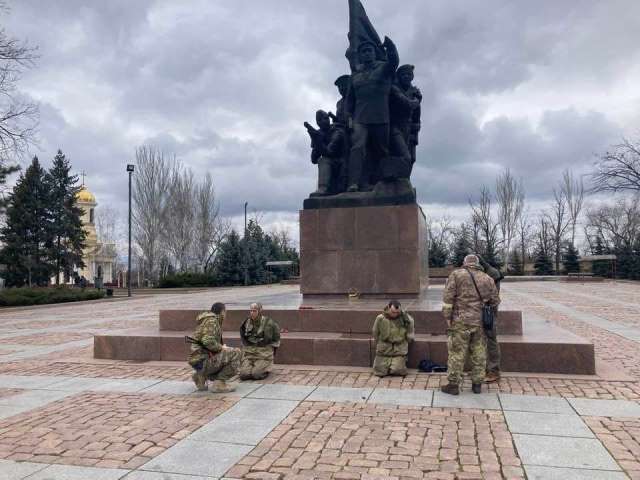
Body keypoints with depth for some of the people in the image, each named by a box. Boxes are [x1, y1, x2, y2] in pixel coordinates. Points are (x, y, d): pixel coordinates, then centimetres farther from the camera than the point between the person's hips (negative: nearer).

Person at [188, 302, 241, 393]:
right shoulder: (211, 320, -10)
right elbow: (208, 341, -25)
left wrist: (221, 347, 11)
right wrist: (221, 347, -11)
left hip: (199, 360, 10)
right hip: (202, 360, -10)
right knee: (236, 353, -16)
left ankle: (202, 376, 14)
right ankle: (219, 383, -13)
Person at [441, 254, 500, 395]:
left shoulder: (456, 274, -2)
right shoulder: (487, 279, 8)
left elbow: (448, 297, -9)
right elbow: (495, 301, 10)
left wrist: (447, 316, -5)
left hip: (461, 321, -3)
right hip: (481, 322, 4)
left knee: (457, 353, 1)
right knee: (479, 353, 12)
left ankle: (453, 385, 5)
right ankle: (477, 384, 19)